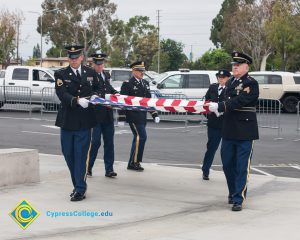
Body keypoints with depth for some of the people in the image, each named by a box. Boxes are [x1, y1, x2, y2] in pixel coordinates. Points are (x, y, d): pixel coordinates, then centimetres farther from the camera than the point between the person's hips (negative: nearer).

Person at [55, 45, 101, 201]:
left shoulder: (91, 73, 8)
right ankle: (77, 185, 22)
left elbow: (97, 89, 19)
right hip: (67, 120, 1)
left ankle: (80, 190, -3)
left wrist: (93, 97, -4)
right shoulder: (61, 74, 0)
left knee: (81, 155, -5)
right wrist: (77, 101, -28)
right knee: (69, 154, 7)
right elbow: (62, 94, -13)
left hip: (84, 121, 0)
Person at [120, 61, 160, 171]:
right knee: (141, 136, -15)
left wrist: (154, 113, 14)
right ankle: (134, 162, -8)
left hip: (142, 116, 8)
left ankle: (132, 163, 16)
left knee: (138, 138, 10)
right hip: (133, 116, -8)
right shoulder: (127, 84, -5)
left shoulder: (145, 83, 17)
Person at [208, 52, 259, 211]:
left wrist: (220, 107, -24)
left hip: (245, 132, -7)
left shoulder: (251, 83, -10)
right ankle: (233, 192, 32)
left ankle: (239, 200, 1)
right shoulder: (230, 82, 13)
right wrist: (218, 108, 2)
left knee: (242, 167, -3)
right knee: (227, 164, 14)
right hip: (229, 131, 7)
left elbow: (239, 101, -22)